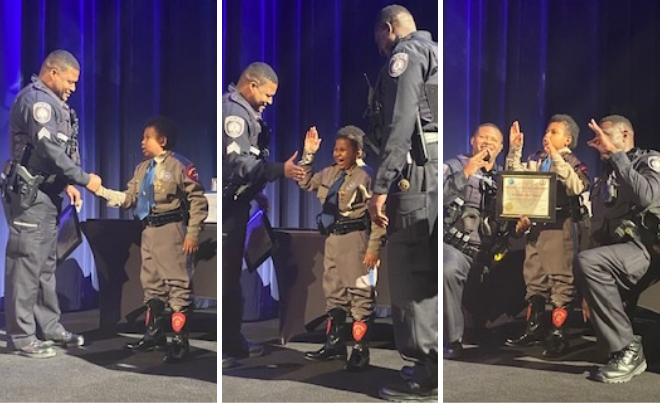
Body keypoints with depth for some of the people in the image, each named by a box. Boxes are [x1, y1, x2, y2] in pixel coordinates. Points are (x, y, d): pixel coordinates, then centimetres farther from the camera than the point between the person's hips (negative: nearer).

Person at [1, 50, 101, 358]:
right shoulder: (36, 99, -13)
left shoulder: (52, 102, 18)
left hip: (47, 193, 10)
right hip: (29, 195, -10)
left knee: (46, 264, 14)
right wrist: (84, 179, -16)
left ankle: (49, 327, 22)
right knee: (26, 264, -6)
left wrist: (66, 184, 7)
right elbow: (49, 150, -21)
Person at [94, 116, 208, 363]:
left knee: (177, 283, -6)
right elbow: (128, 199, 14)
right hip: (148, 231, 9)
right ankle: (154, 335, 29)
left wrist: (193, 233, -16)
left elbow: (198, 200, -12)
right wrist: (99, 190, 5)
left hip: (170, 230, -9)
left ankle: (180, 341, -2)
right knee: (151, 283, 16)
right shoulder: (142, 169, 15)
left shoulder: (180, 165, -9)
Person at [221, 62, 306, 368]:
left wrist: (257, 194, 22)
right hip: (227, 204, -10)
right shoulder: (233, 110, -15)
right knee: (225, 274, -6)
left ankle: (233, 342, 22)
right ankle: (224, 346, 0)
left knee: (232, 273, 14)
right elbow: (237, 161, -25)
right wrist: (280, 170, -32)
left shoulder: (246, 111, 16)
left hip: (237, 202, 10)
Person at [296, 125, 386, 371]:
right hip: (332, 239, 8)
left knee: (360, 294, -2)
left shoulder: (366, 177, -11)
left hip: (354, 239, -8)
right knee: (333, 292, 15)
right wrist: (308, 155, 12)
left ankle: (361, 351, 4)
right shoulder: (330, 173, 11)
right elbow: (306, 183, 24)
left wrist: (373, 248, -15)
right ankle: (334, 344, 27)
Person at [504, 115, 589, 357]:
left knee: (561, 280, -5)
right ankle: (534, 328, 24)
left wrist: (556, 157, -27)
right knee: (533, 277, 12)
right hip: (536, 225, 7)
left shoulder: (573, 163, -5)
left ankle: (559, 335, -1)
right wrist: (514, 149, 4)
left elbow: (576, 187, -24)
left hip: (561, 227, -7)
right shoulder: (536, 160, 12)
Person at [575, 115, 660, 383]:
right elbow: (596, 226, 21)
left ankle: (628, 350, -26)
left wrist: (615, 154, -14)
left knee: (587, 261, -33)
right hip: (614, 251, 8)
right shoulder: (604, 178, 27)